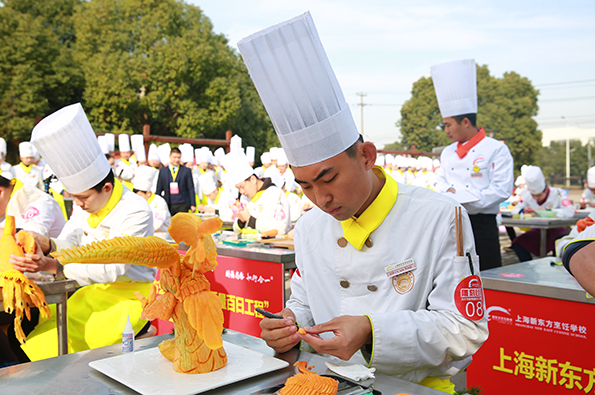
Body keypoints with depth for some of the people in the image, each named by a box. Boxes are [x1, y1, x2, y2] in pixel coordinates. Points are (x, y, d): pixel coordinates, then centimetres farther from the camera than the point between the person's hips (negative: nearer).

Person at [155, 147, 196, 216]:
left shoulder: (186, 171, 6)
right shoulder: (162, 171, 9)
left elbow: (191, 189, 4)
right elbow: (159, 189, 12)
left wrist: (193, 205, -1)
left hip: (182, 205, -1)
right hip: (168, 206, 1)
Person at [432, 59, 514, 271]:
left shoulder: (496, 149, -6)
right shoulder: (448, 152, 15)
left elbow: (502, 189, -12)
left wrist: (466, 200, -20)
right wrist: (446, 191, -2)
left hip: (481, 225, -6)